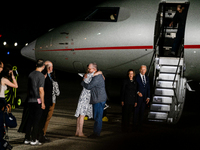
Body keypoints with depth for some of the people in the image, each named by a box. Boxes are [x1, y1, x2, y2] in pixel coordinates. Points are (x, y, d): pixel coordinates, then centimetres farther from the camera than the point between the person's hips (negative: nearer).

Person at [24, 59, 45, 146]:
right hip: (37, 100, -6)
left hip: (30, 100, 6)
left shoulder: (31, 74, 9)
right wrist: (42, 102, -11)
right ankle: (34, 140, -1)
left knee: (30, 119, 10)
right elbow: (41, 90, -15)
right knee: (36, 120, -2)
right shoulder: (41, 76, -11)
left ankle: (27, 139, 12)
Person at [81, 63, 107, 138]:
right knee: (97, 117, 13)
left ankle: (96, 133, -1)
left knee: (97, 117, -5)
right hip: (98, 100, 11)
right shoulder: (99, 75, 15)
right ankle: (96, 133, 18)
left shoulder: (97, 77, -19)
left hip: (99, 100, -11)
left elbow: (88, 86, -22)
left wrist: (82, 82, -4)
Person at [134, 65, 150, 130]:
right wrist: (138, 92, -21)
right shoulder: (136, 77, -6)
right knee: (136, 112, -1)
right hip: (138, 98, -5)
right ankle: (134, 125, 6)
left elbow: (148, 88, 11)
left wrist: (148, 97, 3)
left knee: (142, 112, 8)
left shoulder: (147, 78, 11)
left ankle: (140, 126, 13)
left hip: (144, 98, 5)